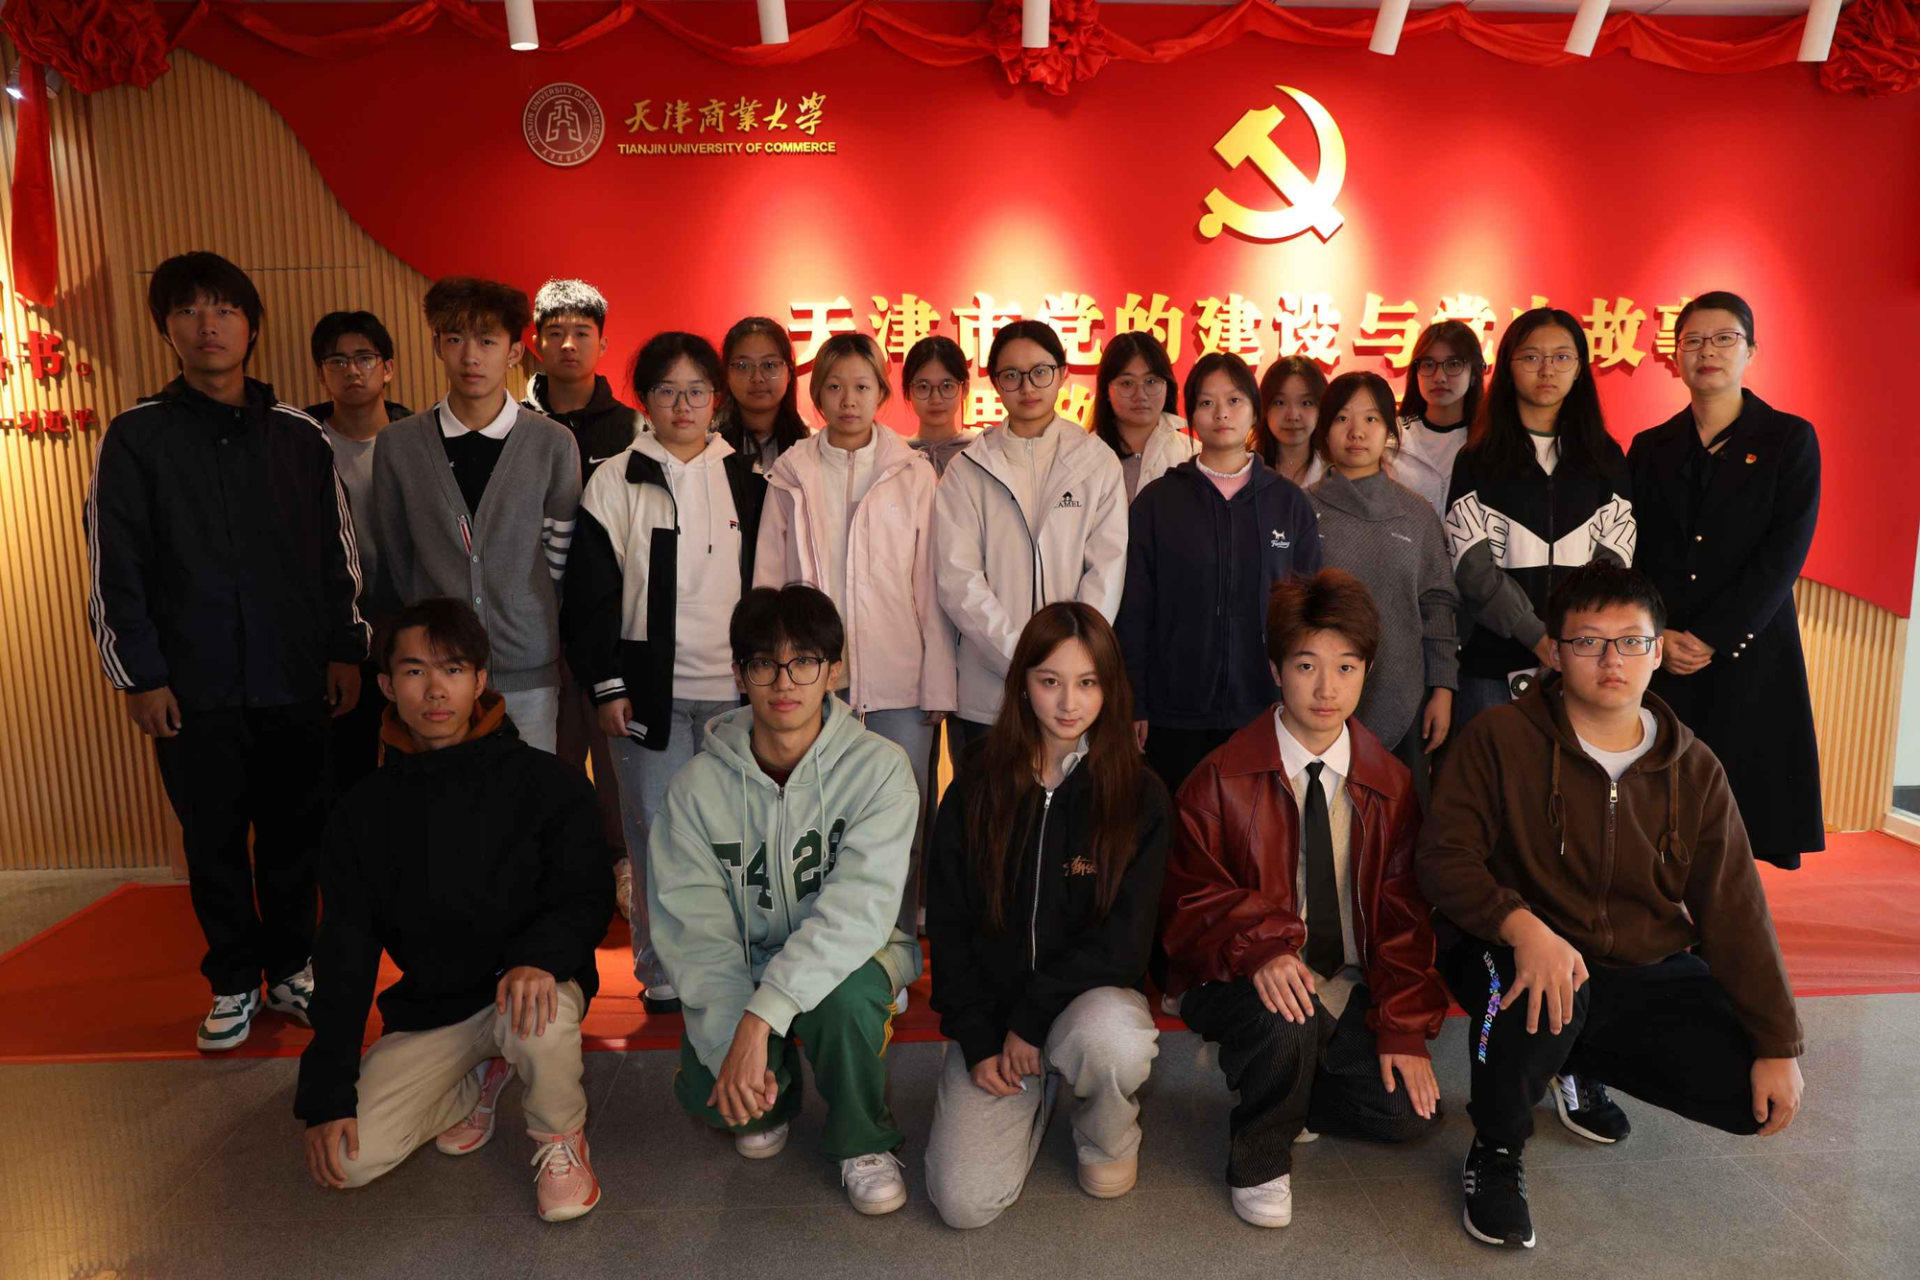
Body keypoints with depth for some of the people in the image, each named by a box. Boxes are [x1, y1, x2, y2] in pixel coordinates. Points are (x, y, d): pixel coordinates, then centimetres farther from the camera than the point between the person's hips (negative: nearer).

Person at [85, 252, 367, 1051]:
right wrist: (138, 676, -3)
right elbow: (113, 568, 1)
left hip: (297, 683, 1)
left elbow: (339, 551, 10)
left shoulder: (299, 436, 7)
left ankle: (290, 968, 27)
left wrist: (346, 650, 6)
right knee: (213, 842, 8)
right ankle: (234, 982, 25)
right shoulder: (135, 437, 1)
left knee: (295, 834, 9)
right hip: (194, 690, -1)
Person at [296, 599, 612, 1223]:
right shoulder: (364, 811, 1)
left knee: (539, 1017, -38)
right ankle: (479, 1079, 16)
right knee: (350, 1158, -13)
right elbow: (345, 954, 2)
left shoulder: (545, 782, -8)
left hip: (525, 985, -3)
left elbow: (587, 897, -8)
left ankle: (560, 1140, -4)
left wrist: (540, 958, -32)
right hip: (427, 1006, 4)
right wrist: (325, 1094, -4)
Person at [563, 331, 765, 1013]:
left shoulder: (745, 478, 9)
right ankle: (662, 977, 18)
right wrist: (605, 685, -6)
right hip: (648, 688, -2)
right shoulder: (615, 483, 1)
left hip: (735, 687, 2)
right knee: (656, 835, 4)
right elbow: (589, 591, 0)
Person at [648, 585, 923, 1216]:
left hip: (848, 956, -2)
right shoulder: (700, 784, -10)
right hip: (743, 964, 2)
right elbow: (694, 926, -13)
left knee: (845, 995, -35)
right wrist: (733, 1045, -26)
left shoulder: (879, 767, -17)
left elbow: (859, 904, -28)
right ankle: (772, 1099, 17)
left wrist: (761, 1016, -36)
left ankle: (864, 1139, -3)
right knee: (705, 1091, -22)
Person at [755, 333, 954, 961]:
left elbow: (929, 586, 4)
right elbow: (768, 580, 9)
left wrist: (938, 685, -1)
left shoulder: (913, 473, 6)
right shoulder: (791, 475, 8)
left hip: (898, 676, 0)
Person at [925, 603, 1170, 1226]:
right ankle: (1036, 1091, 18)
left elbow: (1124, 937, -10)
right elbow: (947, 924, 1)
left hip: (1094, 994, -1)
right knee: (965, 1202, -15)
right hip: (992, 1011, 2)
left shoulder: (1140, 796, -5)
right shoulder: (978, 790, 0)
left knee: (1112, 1038, -38)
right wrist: (978, 1040, -8)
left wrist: (1032, 1016, -16)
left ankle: (1108, 1136, 0)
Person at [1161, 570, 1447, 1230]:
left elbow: (1402, 913, 3)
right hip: (1247, 980, -4)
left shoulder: (1389, 784, 2)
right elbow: (1189, 901, -9)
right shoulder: (1223, 780, -10)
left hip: (1347, 984, 4)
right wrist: (1261, 948, -29)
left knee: (1409, 1109, -11)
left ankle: (1279, 1090, 18)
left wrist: (1404, 1027, -7)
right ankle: (1258, 1160, -4)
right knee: (1287, 1023, -35)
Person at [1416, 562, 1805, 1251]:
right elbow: (1445, 857, -15)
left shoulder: (1694, 771, 3)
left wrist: (1779, 1046, -2)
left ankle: (1583, 1065, 19)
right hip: (1524, 957, -5)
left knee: (1756, 1096, -12)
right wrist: (1524, 928, -33)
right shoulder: (1500, 737, -10)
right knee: (1544, 999, -38)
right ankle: (1497, 1152, -6)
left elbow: (1735, 912, 3)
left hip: (1648, 975, 5)